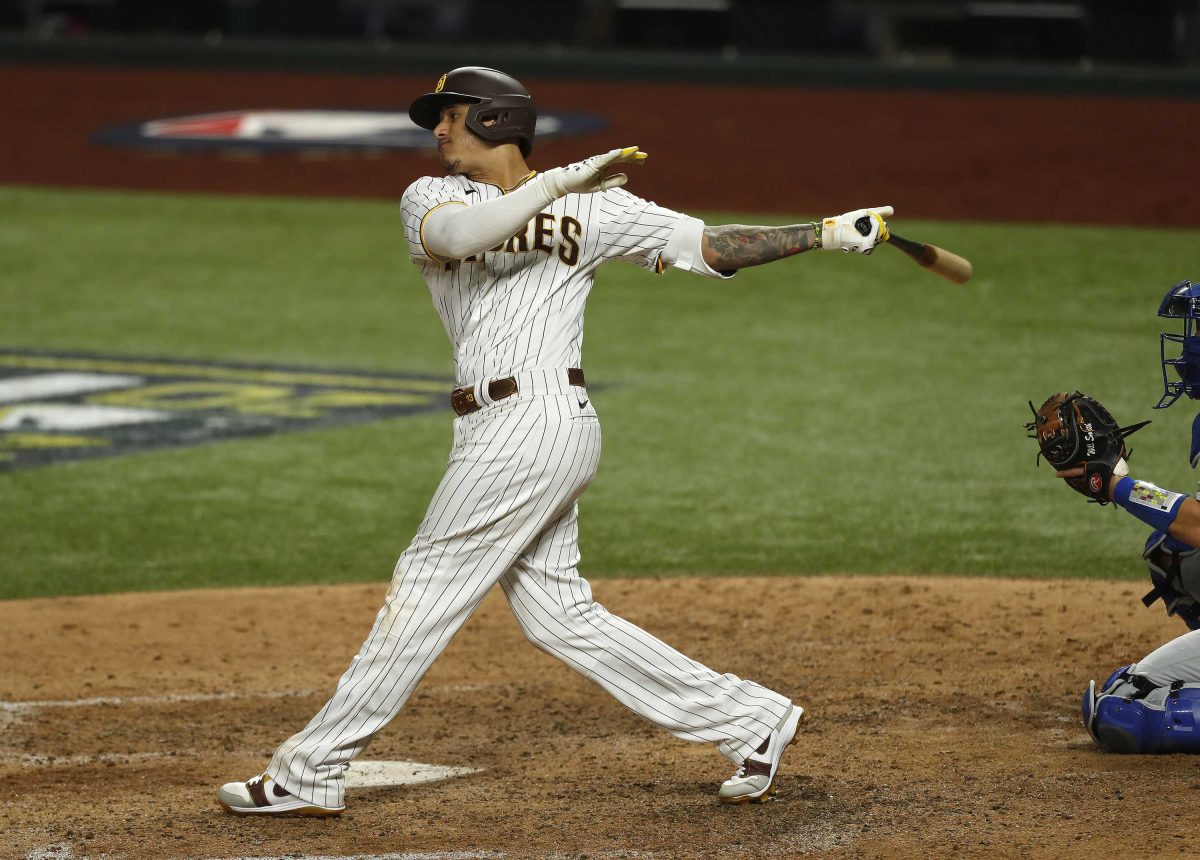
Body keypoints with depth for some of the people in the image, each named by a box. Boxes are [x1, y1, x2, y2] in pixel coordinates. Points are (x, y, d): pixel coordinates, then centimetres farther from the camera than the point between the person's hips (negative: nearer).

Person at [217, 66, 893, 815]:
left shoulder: (594, 208, 1)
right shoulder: (429, 199, 10)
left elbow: (710, 246, 2)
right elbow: (458, 232, -14)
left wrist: (827, 233, -5)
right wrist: (559, 184, -23)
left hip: (536, 419, -6)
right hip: (503, 432, 6)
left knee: (427, 588, -5)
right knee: (559, 617, 7)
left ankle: (310, 774, 0)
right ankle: (750, 721, 13)